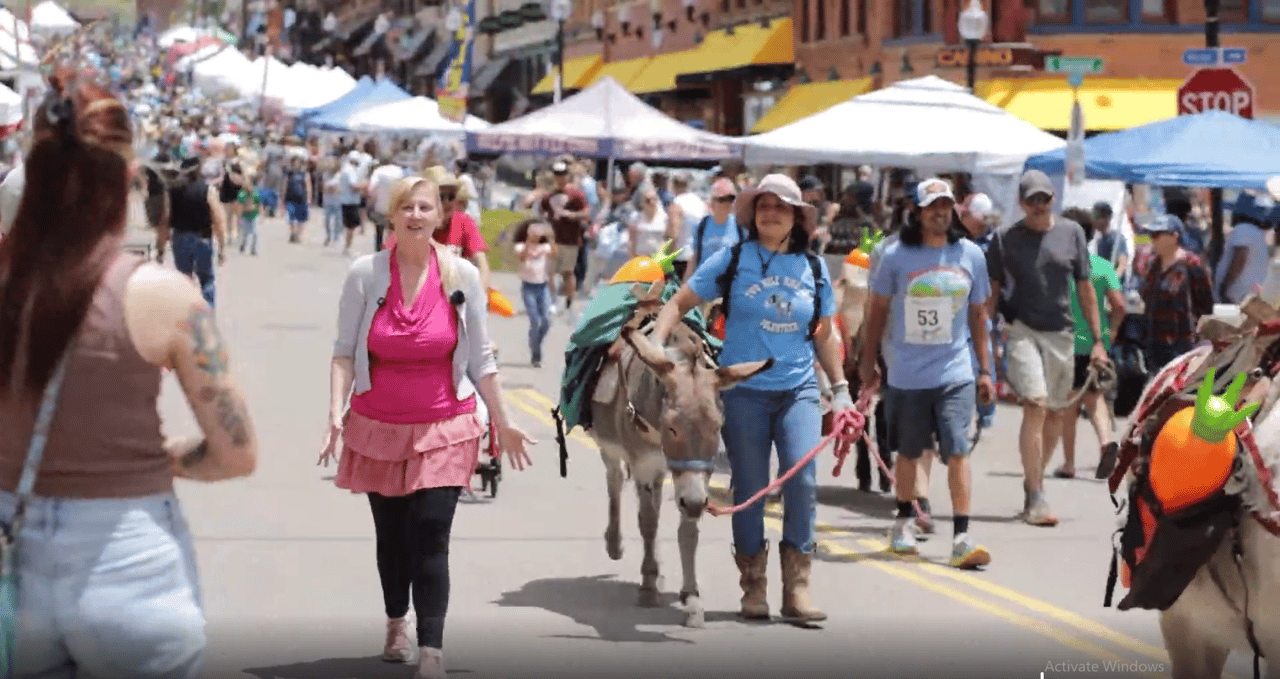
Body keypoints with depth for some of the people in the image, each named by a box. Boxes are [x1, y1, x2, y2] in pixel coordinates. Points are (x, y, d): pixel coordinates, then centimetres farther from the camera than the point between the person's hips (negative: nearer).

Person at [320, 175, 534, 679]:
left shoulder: (462, 275, -3)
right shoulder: (366, 273, -5)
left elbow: (480, 358, 4)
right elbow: (345, 350, -2)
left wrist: (503, 422, 6)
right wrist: (335, 412, -13)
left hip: (444, 430, -1)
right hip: (378, 428, 1)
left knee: (431, 540, -11)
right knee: (391, 537, 15)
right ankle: (396, 623, 40)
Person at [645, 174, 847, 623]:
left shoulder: (814, 268, 9)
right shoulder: (732, 260, 1)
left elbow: (825, 335, 18)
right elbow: (679, 303, 1)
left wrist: (841, 389, 14)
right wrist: (653, 347, -13)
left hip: (799, 391, 2)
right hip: (744, 391, -2)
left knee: (803, 480, -12)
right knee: (749, 488, 4)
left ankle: (797, 590, -3)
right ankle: (753, 589, 17)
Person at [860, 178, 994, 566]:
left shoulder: (971, 254, 3)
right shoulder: (896, 255, -3)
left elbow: (978, 314, 10)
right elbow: (878, 308, 7)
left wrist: (985, 370, 11)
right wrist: (868, 360, 10)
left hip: (955, 373, 0)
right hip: (907, 373, 0)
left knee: (957, 451, -10)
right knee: (908, 452, 13)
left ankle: (962, 538, -11)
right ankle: (905, 522, 33)